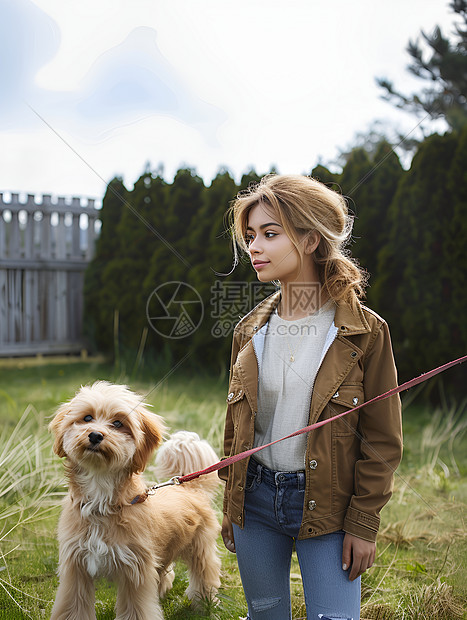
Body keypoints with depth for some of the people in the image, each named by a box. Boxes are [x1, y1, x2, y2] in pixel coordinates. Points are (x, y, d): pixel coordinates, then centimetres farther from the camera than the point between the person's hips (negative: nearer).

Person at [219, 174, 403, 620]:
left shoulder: (364, 332, -9)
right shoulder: (250, 331, 3)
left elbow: (382, 441, -6)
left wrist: (364, 523, -7)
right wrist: (230, 508, 13)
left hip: (326, 505, -4)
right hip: (255, 497, 4)